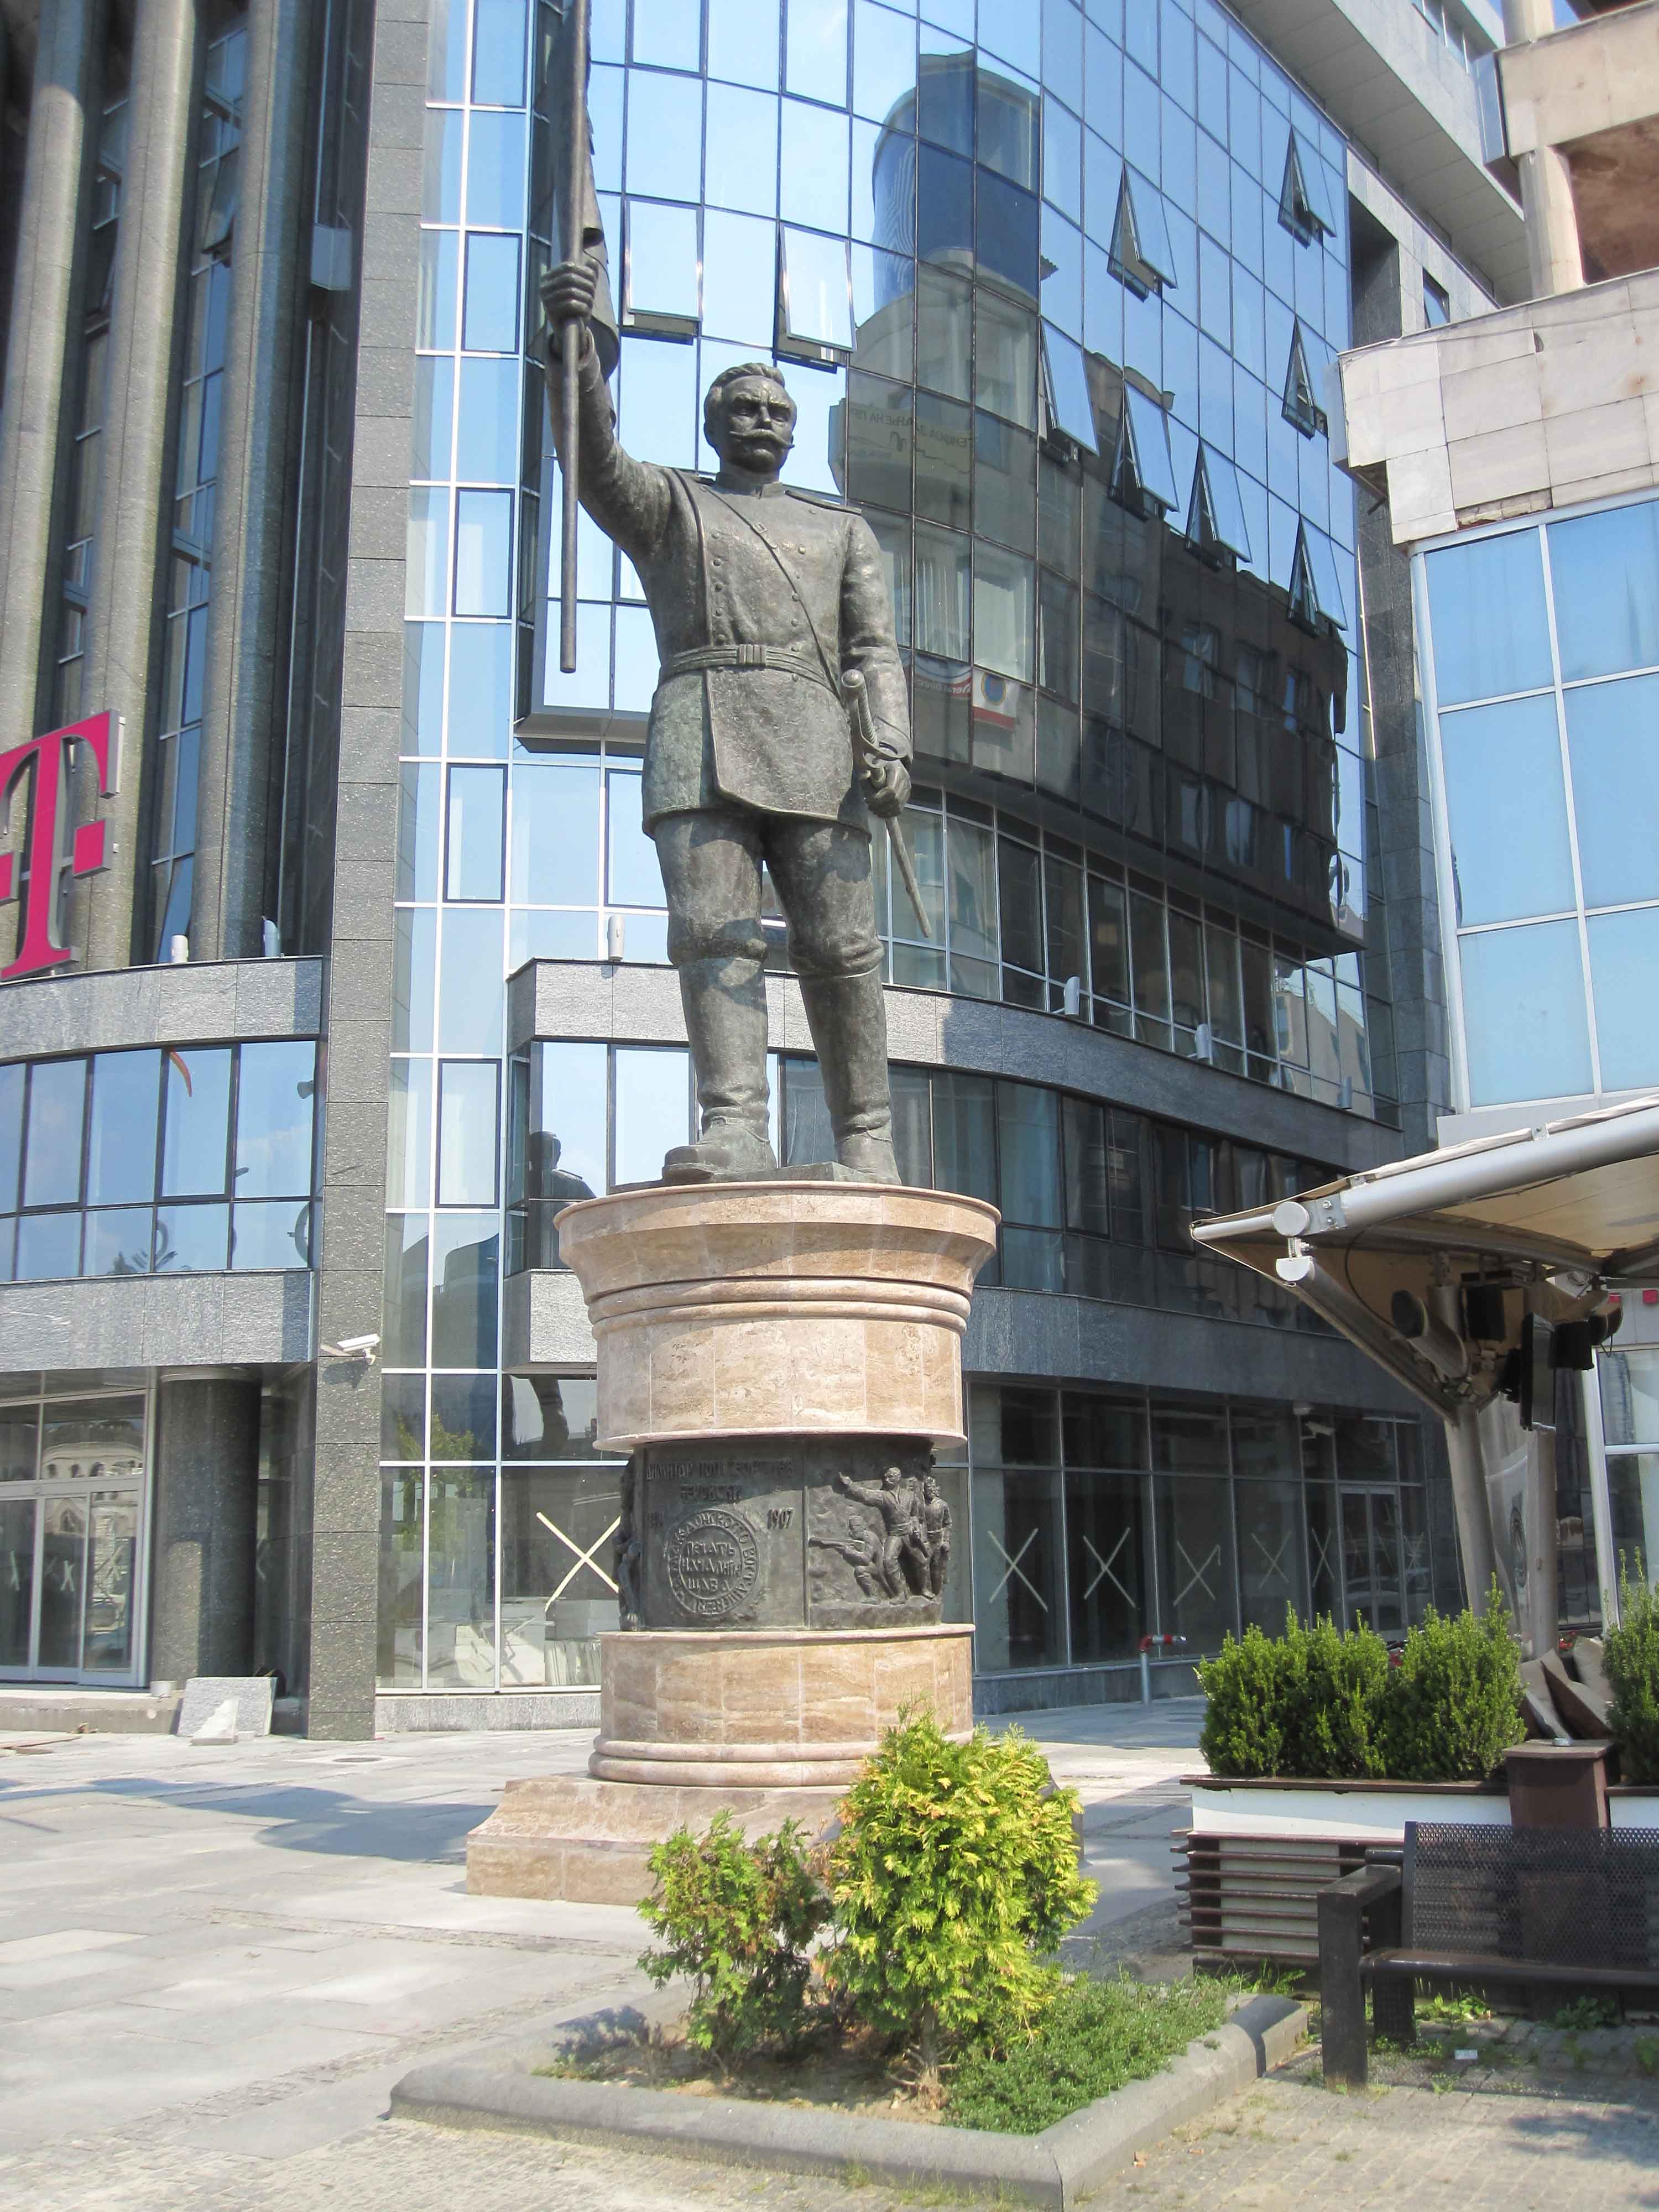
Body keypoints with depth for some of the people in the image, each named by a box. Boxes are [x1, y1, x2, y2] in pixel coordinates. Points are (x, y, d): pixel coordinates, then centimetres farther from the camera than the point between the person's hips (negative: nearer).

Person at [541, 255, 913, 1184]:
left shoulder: (843, 529, 26)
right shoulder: (666, 503, 22)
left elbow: (876, 649, 14)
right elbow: (594, 458, 0)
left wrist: (894, 749, -4)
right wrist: (572, 338, -18)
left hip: (814, 744, 1)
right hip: (699, 739, -1)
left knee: (841, 943, -8)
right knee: (714, 928, -15)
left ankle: (868, 1143, -5)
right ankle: (736, 1131, -23)